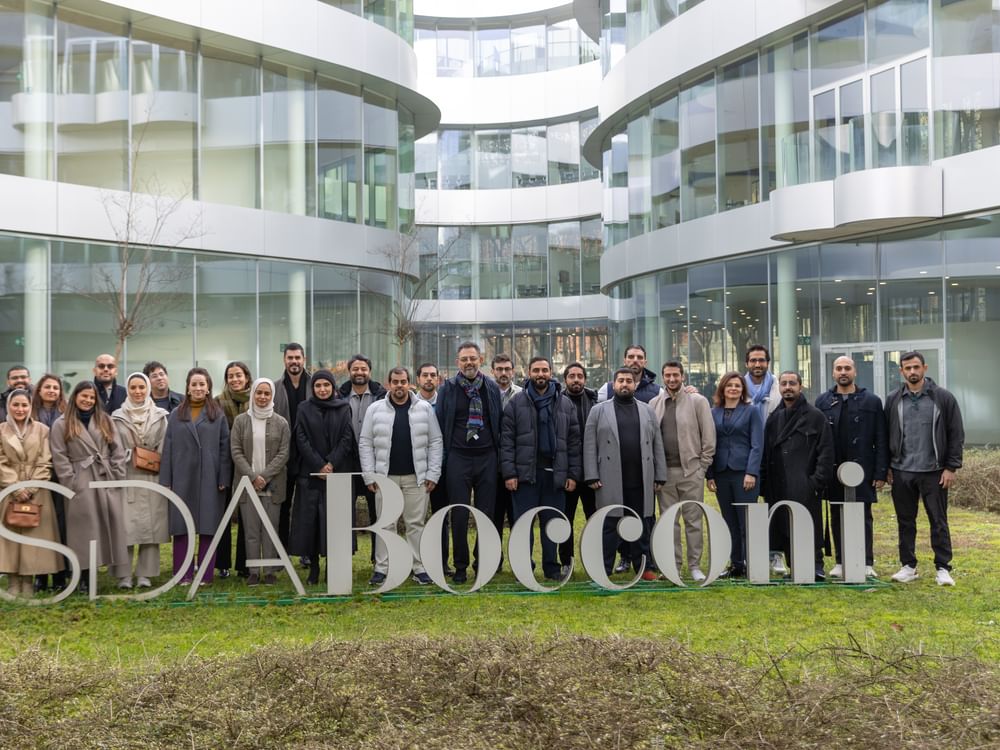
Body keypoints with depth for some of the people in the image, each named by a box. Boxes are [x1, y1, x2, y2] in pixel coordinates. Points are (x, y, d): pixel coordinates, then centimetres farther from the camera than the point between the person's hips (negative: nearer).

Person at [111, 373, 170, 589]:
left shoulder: (160, 417, 7)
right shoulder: (118, 417, 6)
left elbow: (165, 448, 6)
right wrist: (130, 457, -6)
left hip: (153, 477, 1)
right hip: (126, 478, -1)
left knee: (151, 526, 0)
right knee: (126, 525, -5)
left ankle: (145, 574, 7)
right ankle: (124, 575, 1)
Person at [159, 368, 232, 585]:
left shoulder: (218, 415, 6)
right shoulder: (176, 415, 10)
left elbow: (224, 448, 3)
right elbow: (168, 449, 7)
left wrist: (224, 479, -5)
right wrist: (165, 481, 1)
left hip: (209, 479, -1)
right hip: (183, 478, 1)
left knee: (208, 526, 1)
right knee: (181, 526, 2)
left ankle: (205, 574, 8)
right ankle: (184, 575, 9)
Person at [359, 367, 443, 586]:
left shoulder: (424, 408, 3)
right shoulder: (375, 409, 3)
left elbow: (435, 442, 3)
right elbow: (365, 444, 3)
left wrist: (433, 474, -3)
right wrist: (369, 476, -3)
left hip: (416, 477, 0)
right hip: (385, 477, 0)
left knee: (416, 523, 4)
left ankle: (419, 568, 11)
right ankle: (381, 568, 12)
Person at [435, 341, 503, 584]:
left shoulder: (492, 388, 6)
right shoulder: (448, 388, 2)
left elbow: (500, 422, 9)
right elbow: (440, 424, 4)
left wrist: (498, 452, 3)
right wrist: (442, 457, 0)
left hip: (487, 458, 1)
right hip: (458, 458, -1)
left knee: (487, 514, 5)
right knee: (459, 515, 1)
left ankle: (483, 564, 17)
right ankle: (461, 566, 12)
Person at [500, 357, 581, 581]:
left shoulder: (565, 404, 10)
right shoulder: (516, 402, 4)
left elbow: (574, 441, 10)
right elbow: (507, 440, 0)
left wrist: (573, 474, 3)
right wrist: (509, 473, -8)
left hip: (555, 473, 2)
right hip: (525, 472, -2)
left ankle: (552, 567, 17)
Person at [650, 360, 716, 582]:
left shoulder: (698, 401, 0)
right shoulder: (654, 404, 8)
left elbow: (709, 436, -1)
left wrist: (702, 465, -5)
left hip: (691, 470, -3)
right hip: (664, 471, 3)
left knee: (693, 520, 2)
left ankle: (694, 565, 10)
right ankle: (673, 565, 16)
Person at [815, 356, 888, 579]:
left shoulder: (871, 401, 2)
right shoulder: (823, 401, 7)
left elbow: (881, 441, 0)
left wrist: (881, 473, -7)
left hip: (861, 470, -2)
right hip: (833, 470, 2)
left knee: (863, 517, 2)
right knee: (837, 518, 7)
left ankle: (867, 564, 8)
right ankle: (840, 562, 14)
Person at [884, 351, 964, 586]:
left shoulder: (943, 398, -1)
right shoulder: (893, 400, 6)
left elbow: (956, 435, -1)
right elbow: (885, 436, 10)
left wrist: (951, 467, -6)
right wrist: (887, 467, 5)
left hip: (933, 472, -2)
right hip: (901, 472, 3)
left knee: (938, 521, 3)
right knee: (905, 522, 9)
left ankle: (943, 568, 11)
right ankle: (908, 566, 19)